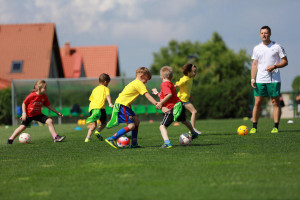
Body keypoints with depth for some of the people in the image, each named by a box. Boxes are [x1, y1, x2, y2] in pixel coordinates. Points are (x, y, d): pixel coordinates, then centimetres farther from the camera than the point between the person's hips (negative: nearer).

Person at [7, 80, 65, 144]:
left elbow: (48, 106, 8)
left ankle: (55, 137, -12)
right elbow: (24, 103, -11)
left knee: (49, 121, -13)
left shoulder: (44, 97, -5)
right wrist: (24, 113, -16)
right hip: (29, 114, -4)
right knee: (23, 127, -5)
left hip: (38, 114, 4)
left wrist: (57, 112, 7)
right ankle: (11, 139, 12)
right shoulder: (31, 96, -21)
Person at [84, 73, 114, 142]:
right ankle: (98, 131, -20)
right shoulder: (105, 88, 16)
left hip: (91, 107, 5)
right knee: (103, 122, 8)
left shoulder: (95, 89, 31)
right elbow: (108, 96, -2)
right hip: (100, 107, -5)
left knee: (94, 124, 5)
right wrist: (110, 104, -17)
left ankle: (88, 137, -13)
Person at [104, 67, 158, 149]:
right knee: (131, 125, -13)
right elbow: (148, 96, -14)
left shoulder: (134, 83, 21)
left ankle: (134, 144, 13)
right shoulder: (139, 84, -8)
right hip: (122, 105, -10)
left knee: (136, 121, 11)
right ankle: (111, 139, -13)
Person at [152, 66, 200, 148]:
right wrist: (157, 93, 36)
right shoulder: (171, 84, 17)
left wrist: (161, 103, -22)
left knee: (162, 126, -10)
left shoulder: (164, 84, -10)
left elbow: (169, 95, -26)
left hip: (171, 109, -9)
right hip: (179, 106, 9)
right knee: (184, 120, 36)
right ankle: (194, 133, 59)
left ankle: (167, 142, -31)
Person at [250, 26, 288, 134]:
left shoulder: (277, 47, 2)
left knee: (275, 102, -2)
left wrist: (274, 66, -14)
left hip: (274, 79, -2)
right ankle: (254, 127, 6)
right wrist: (252, 79, 3)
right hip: (260, 80, 2)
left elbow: (285, 61, 2)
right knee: (257, 102, -1)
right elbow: (254, 64, 13)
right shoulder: (256, 48, 11)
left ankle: (275, 127, 1)